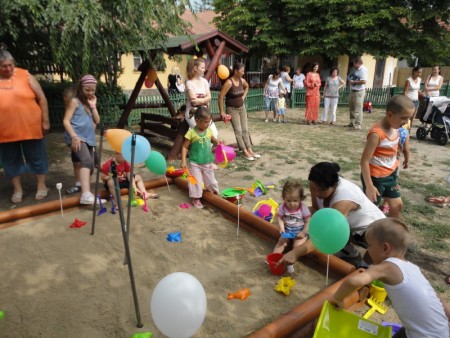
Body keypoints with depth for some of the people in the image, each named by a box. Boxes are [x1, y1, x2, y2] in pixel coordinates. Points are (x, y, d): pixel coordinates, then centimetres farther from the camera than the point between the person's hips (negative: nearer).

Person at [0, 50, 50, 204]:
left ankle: (41, 186, 22)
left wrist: (45, 121, -3)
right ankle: (17, 190, 25)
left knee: (36, 158, 8)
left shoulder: (25, 76, -3)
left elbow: (42, 99, 0)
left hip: (31, 128, -2)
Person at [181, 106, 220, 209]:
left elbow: (214, 141, 16)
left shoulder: (209, 131, -2)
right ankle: (196, 199, 19)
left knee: (211, 180, 17)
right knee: (196, 181, 3)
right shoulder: (191, 132, -16)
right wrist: (183, 161, -17)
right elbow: (185, 147, -11)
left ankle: (215, 195, 37)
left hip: (208, 162, 4)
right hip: (195, 163, -4)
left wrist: (218, 143, -7)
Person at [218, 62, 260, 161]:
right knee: (238, 131, -9)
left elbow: (247, 87, 25)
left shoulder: (242, 80, -1)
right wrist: (222, 112, -19)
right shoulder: (229, 82, -21)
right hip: (232, 109, -7)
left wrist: (244, 96, 11)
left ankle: (250, 150, 11)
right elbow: (220, 97, -21)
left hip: (242, 107, 7)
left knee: (245, 130, 6)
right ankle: (245, 152, -5)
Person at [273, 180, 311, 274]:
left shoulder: (303, 208, -17)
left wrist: (304, 232, -21)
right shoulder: (283, 207, -11)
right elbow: (280, 218, -5)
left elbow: (308, 222, -11)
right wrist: (282, 228, -22)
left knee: (298, 245, -22)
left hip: (300, 232, -3)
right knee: (281, 242, -13)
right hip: (287, 231, 3)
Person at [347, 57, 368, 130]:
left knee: (358, 109, -7)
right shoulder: (356, 70, 15)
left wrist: (354, 82, -16)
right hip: (353, 91, 10)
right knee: (352, 108, 15)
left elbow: (364, 81, -24)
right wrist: (350, 80, 6)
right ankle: (352, 123, 25)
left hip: (359, 92, -10)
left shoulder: (363, 70, -14)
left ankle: (358, 125, -3)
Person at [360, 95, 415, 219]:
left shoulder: (395, 129, -1)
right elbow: (364, 161, -26)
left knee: (397, 205, 19)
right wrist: (369, 186, -25)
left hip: (390, 175, 9)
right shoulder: (377, 134, -27)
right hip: (375, 177, -8)